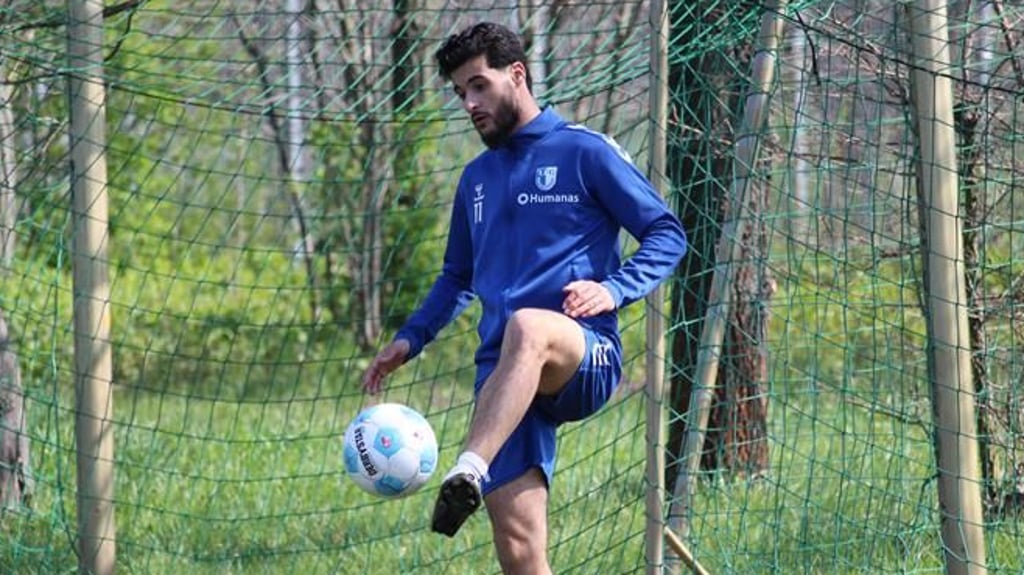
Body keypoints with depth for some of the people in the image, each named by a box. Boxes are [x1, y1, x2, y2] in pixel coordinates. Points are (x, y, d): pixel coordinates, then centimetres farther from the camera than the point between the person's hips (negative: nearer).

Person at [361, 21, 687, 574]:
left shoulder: (585, 152, 5)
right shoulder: (477, 178, 23)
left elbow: (666, 234, 2)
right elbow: (458, 277, 35)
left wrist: (613, 290, -15)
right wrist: (409, 339, 19)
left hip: (583, 358, -5)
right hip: (506, 381, 5)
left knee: (526, 327, -42)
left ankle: (469, 475, -60)